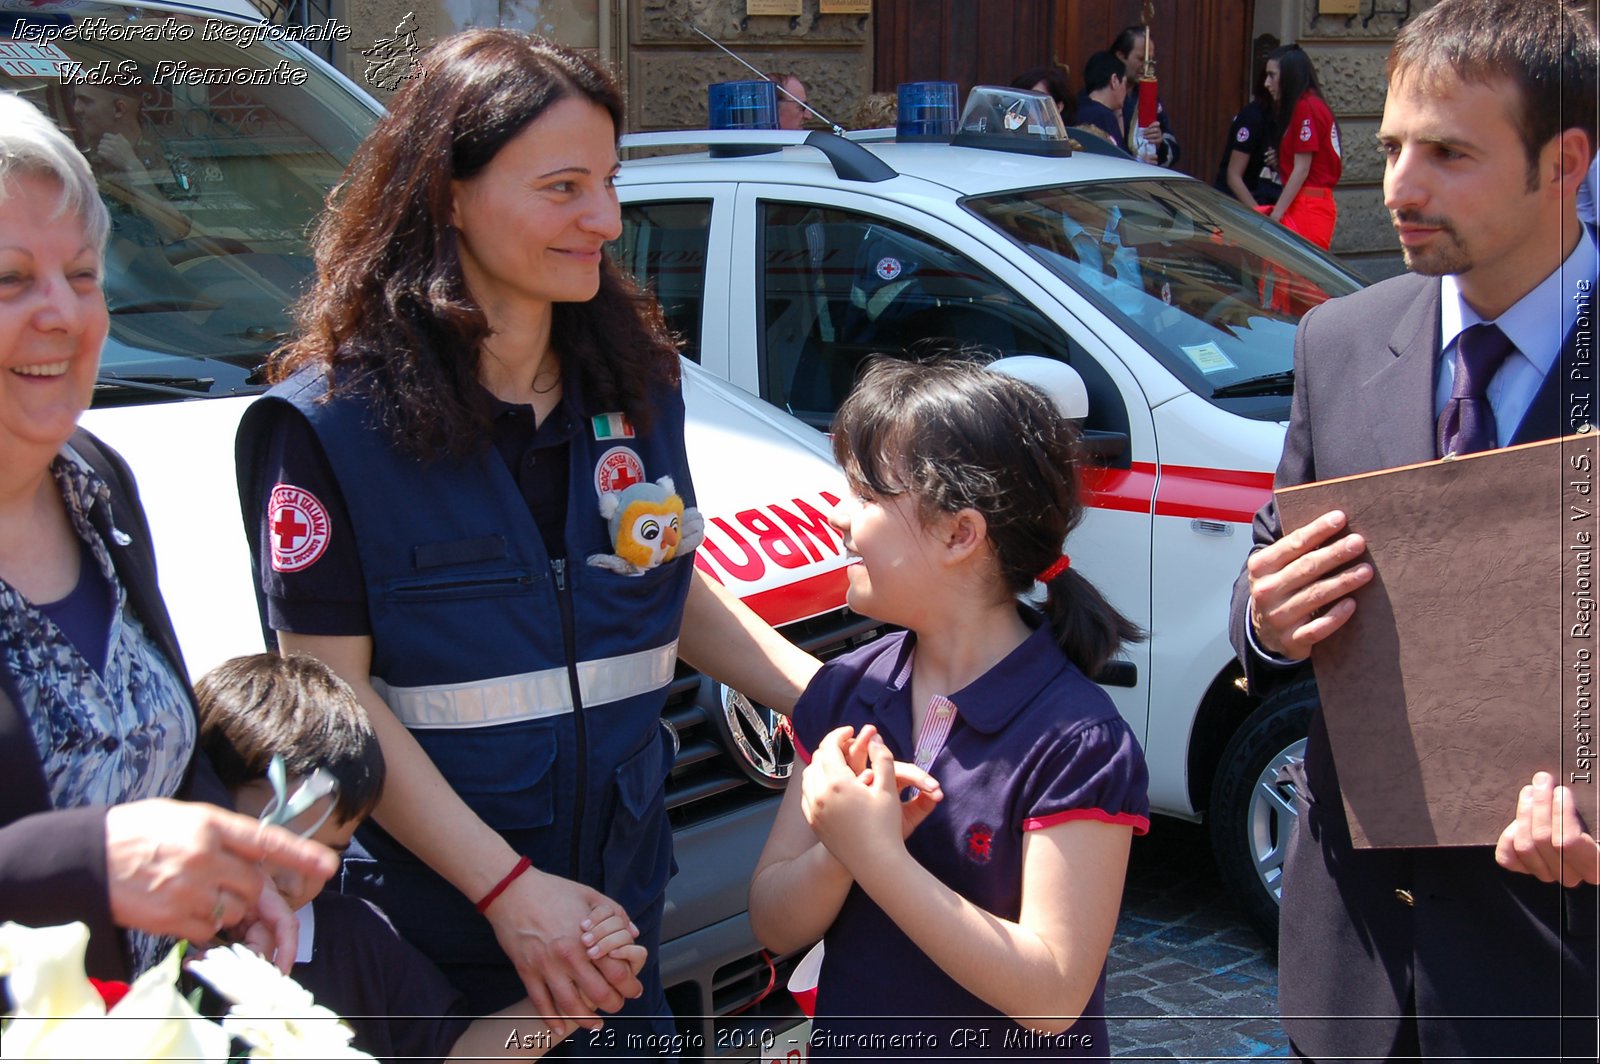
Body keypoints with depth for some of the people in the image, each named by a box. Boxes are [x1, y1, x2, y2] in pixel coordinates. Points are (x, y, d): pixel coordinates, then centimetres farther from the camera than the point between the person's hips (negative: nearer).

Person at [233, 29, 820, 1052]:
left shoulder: (636, 376, 3)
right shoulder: (331, 420, -14)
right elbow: (334, 692, -15)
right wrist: (508, 887, -22)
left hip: (619, 887, 5)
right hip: (427, 920, -4)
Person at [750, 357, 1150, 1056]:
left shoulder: (1077, 743, -22)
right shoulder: (843, 692, -6)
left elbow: (1052, 997, -24)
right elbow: (774, 926, -5)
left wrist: (878, 858, -28)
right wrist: (839, 847, -24)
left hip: (1003, 1048, -4)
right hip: (844, 1041, 5)